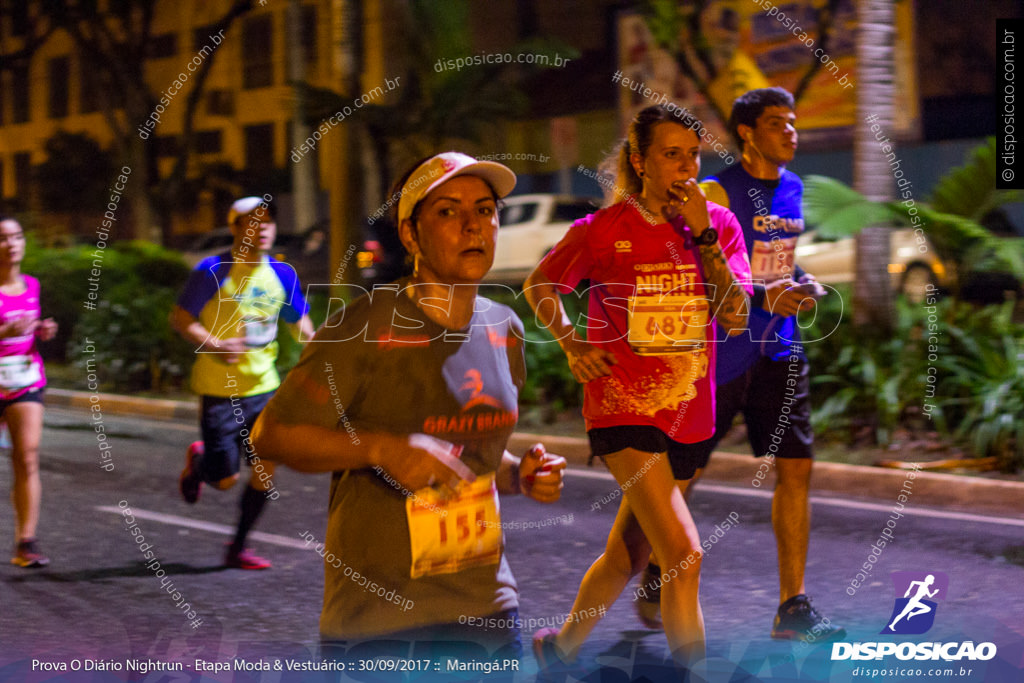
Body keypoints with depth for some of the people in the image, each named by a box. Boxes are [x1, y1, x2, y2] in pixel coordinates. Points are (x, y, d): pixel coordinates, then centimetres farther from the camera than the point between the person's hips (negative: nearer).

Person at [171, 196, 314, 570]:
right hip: (219, 388, -5)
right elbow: (180, 319, -10)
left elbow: (299, 318, 17)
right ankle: (198, 461, 33)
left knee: (266, 468, -3)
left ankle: (238, 547, 14)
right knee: (226, 479, -4)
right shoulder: (214, 271, -11)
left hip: (262, 386, 5)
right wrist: (215, 346, -25)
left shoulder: (282, 274, 5)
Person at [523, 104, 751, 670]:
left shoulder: (719, 225, 4)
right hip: (624, 409, -5)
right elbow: (538, 286, 10)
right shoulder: (603, 229, -5)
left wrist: (701, 234, -14)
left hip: (688, 413, 5)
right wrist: (572, 344, -5)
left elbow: (735, 316, -9)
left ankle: (561, 647, 38)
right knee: (683, 556, -17)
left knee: (627, 554, 16)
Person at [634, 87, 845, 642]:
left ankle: (792, 608, 4)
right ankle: (653, 581, 27)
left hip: (779, 351, 6)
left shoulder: (792, 188, 11)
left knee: (795, 468, -1)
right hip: (721, 351, -6)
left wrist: (801, 282, 3)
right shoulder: (718, 192, -10)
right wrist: (762, 296, -27)